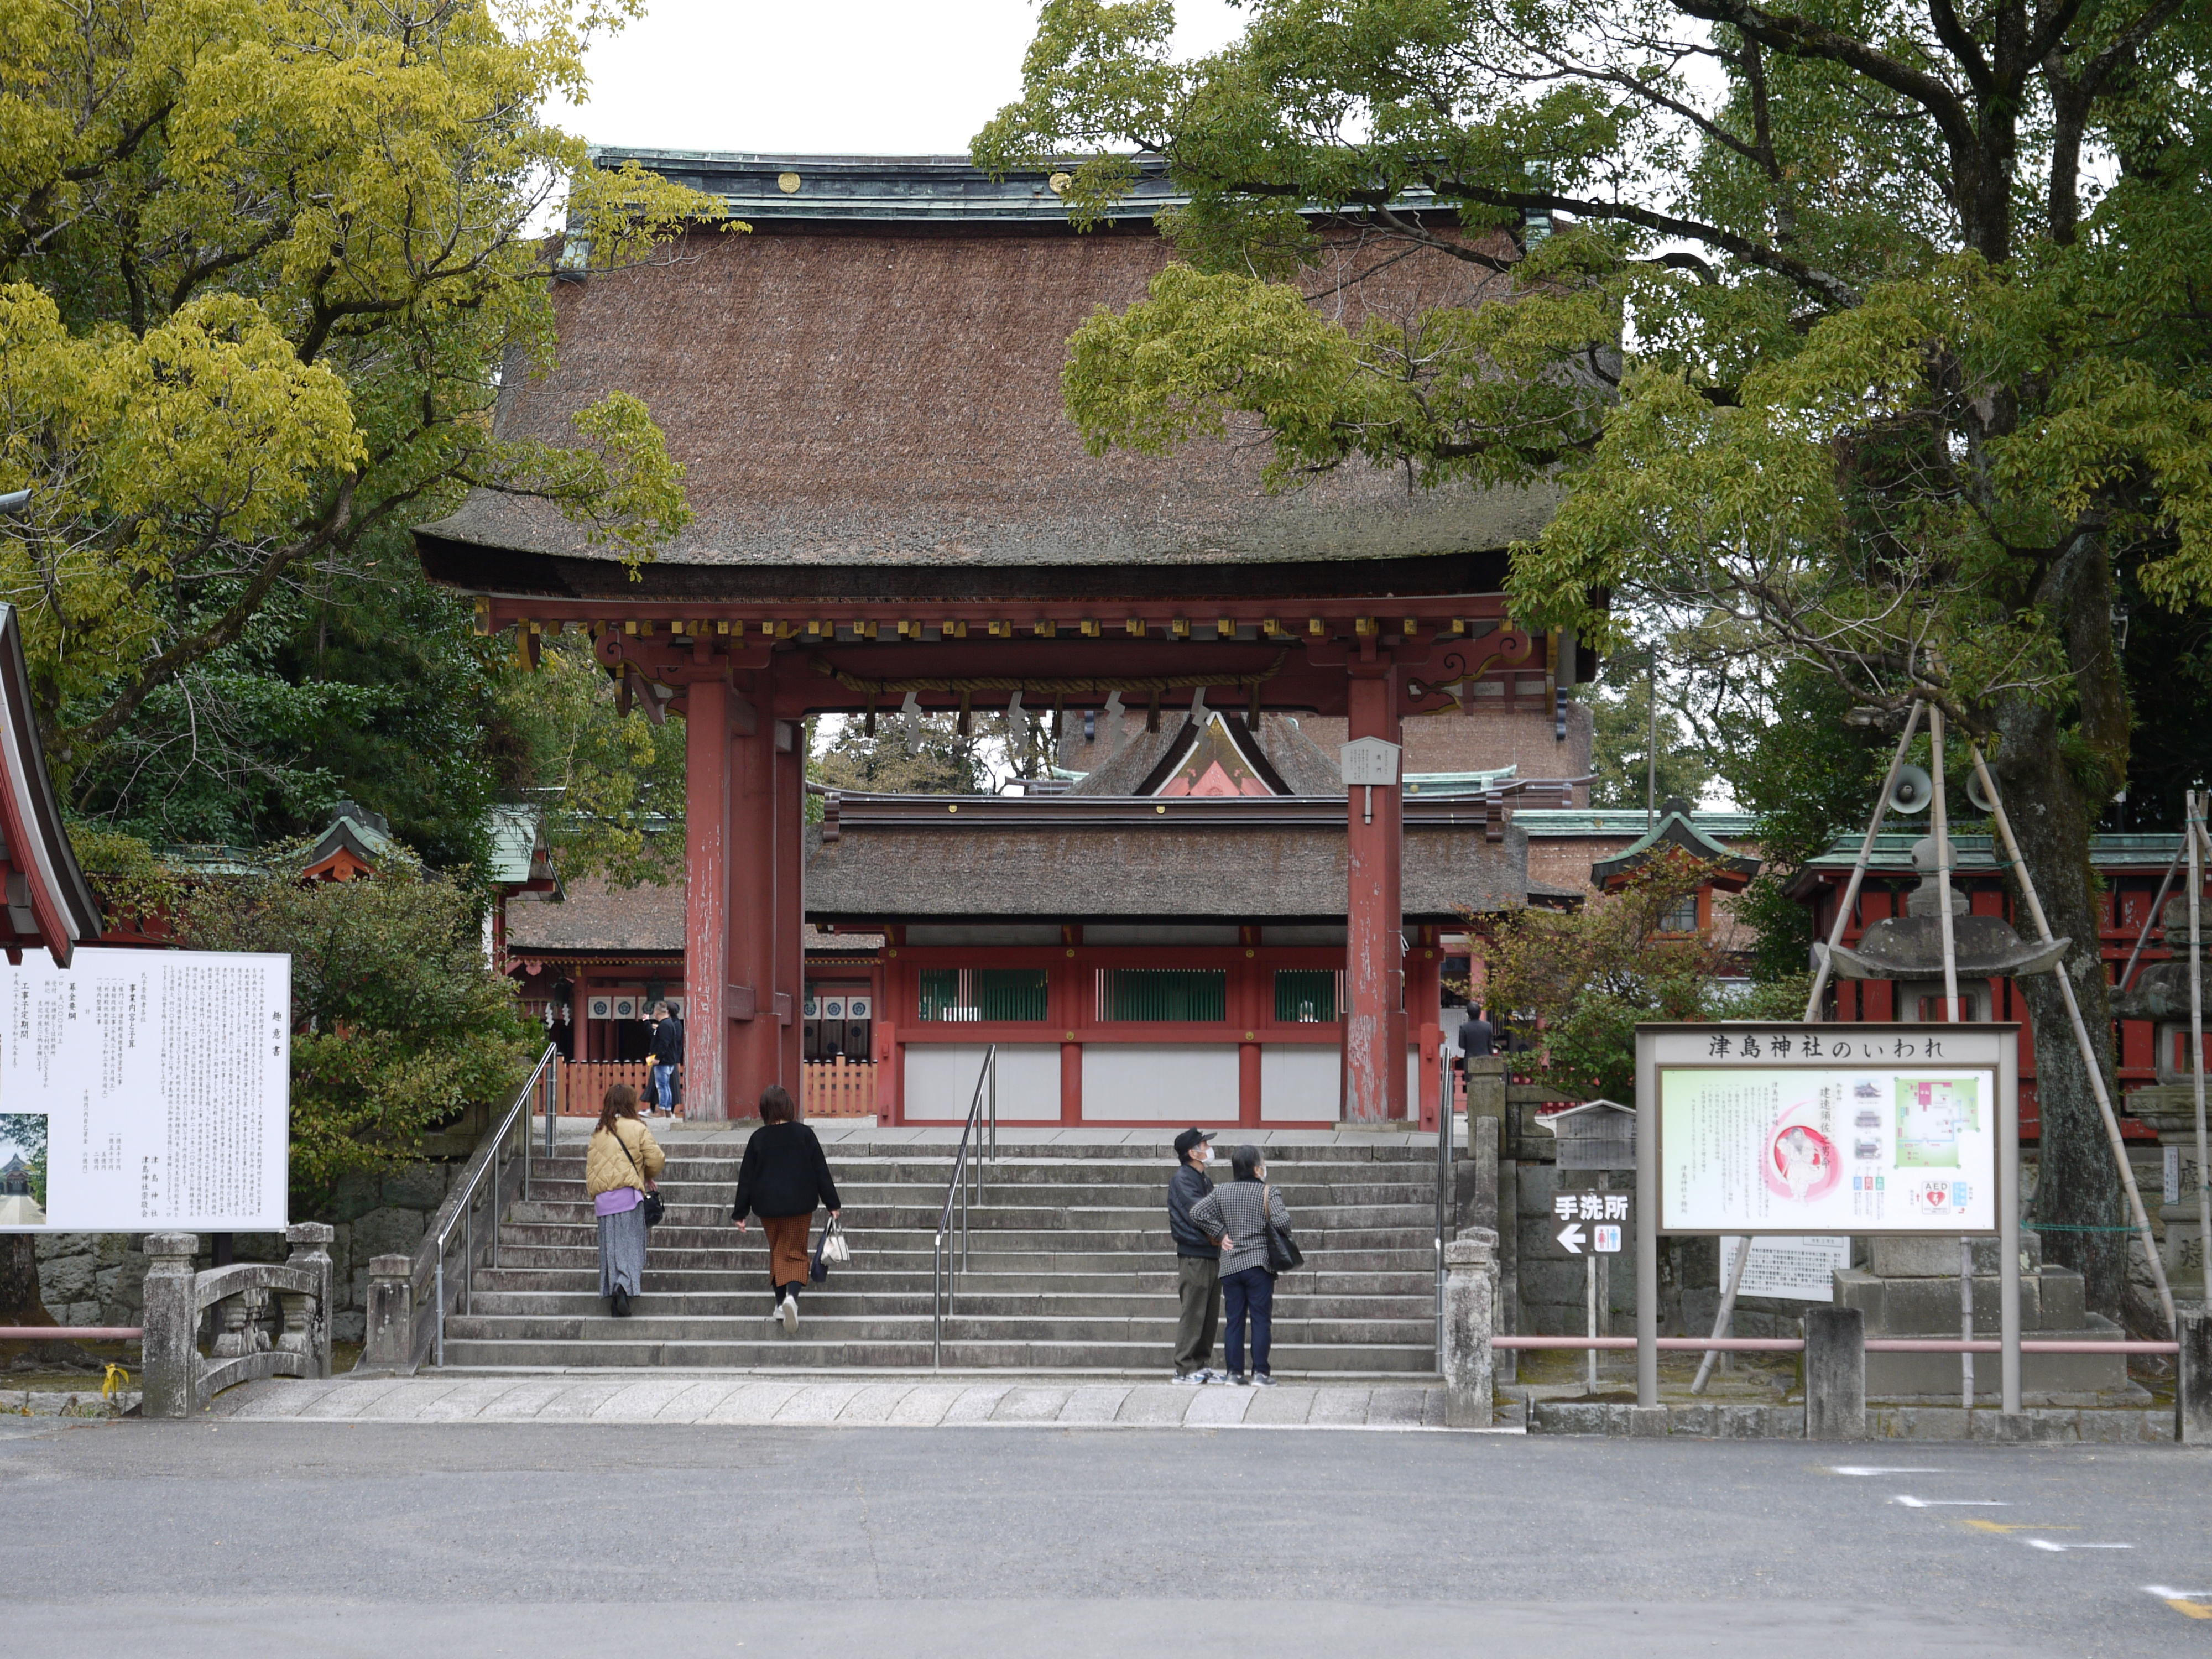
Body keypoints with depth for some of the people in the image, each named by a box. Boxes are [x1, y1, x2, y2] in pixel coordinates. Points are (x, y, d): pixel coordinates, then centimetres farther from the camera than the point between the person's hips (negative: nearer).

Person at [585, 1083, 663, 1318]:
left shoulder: (599, 1133, 9)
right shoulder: (637, 1129, -3)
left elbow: (590, 1166, 11)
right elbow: (656, 1160, -5)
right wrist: (649, 1176, 16)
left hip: (603, 1198, 3)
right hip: (628, 1194, -3)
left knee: (611, 1246, 8)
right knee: (631, 1244, -2)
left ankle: (612, 1290, 5)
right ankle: (625, 1286, -23)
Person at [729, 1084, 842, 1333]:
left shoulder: (758, 1138, -3)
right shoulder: (804, 1134, -6)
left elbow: (746, 1177, 1)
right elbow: (821, 1171, -3)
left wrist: (740, 1213, 8)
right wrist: (833, 1204, 5)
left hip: (768, 1206, 1)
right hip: (800, 1205, -1)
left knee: (777, 1252, 17)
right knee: (796, 1253, 3)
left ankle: (781, 1304, 15)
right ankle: (792, 1296, -22)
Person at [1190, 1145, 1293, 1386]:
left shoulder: (1221, 1193, 6)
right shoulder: (1268, 1192, -6)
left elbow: (1197, 1213, -3)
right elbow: (1282, 1223, -17)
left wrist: (1220, 1234, 3)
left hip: (1230, 1265, 4)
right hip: (1259, 1263, -4)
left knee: (1234, 1320, 8)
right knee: (1261, 1319, 0)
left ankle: (1235, 1372, 7)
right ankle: (1260, 1372, -4)